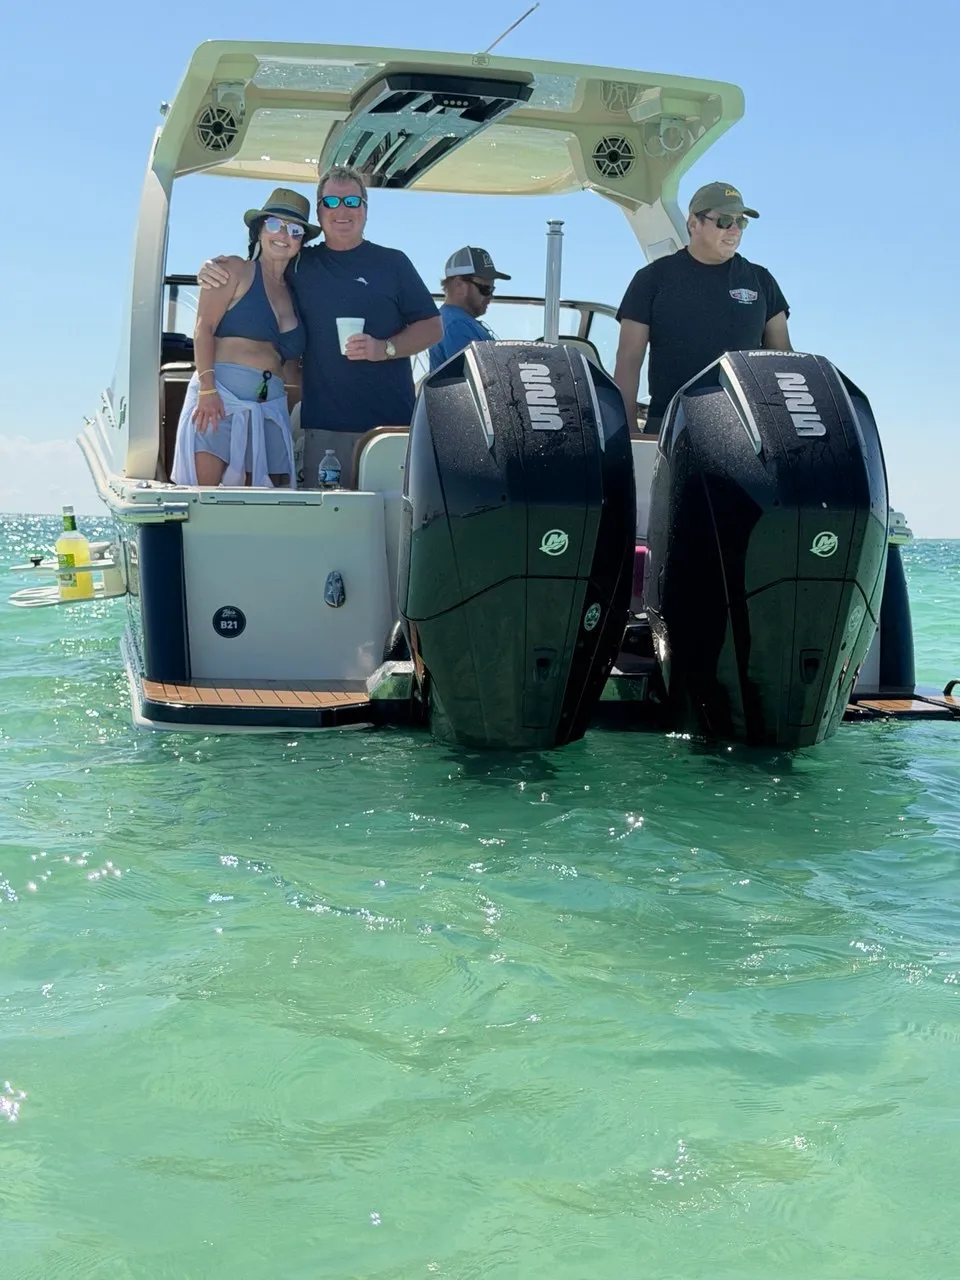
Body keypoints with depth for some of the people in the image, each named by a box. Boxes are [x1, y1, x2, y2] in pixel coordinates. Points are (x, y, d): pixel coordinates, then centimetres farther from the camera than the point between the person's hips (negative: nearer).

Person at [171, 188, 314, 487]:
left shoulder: (293, 292, 22)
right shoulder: (236, 270, 6)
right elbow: (204, 328, -5)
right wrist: (207, 389, -15)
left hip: (272, 409, 6)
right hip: (220, 395, -5)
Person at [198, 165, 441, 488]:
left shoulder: (392, 262, 9)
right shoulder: (300, 264, 13)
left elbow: (432, 327, 7)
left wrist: (385, 348, -9)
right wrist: (213, 267, 3)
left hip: (391, 423, -1)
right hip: (323, 423, 1)